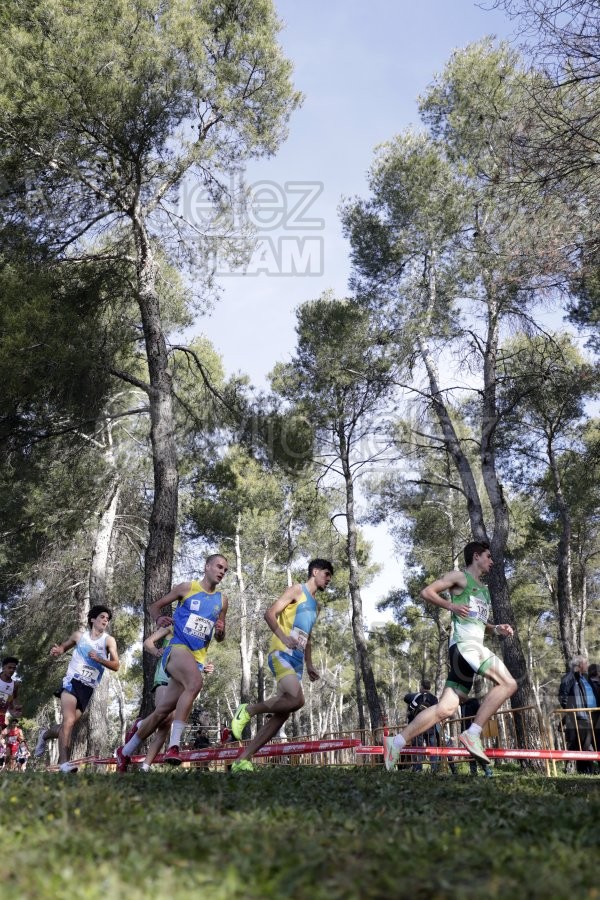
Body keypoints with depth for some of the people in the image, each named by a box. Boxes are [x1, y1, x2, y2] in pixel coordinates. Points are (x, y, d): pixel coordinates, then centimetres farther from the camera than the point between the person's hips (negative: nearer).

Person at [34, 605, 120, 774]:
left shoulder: (109, 640, 0)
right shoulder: (79, 635, 4)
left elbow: (116, 666, -7)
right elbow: (64, 646, 22)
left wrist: (99, 659, -23)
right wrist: (57, 651, -2)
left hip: (88, 689, 2)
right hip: (72, 681, -2)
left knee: (69, 724, 8)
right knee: (69, 721, -22)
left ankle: (45, 734, 39)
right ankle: (64, 762, -23)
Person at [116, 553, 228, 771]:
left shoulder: (222, 600, 13)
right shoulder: (187, 588, 3)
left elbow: (220, 638, 20)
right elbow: (155, 606, 9)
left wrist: (220, 631, -3)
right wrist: (158, 618, -12)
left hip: (198, 658, 5)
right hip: (177, 648, -5)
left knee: (162, 711, 5)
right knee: (195, 684, -36)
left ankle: (125, 752, 26)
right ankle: (173, 745, -31)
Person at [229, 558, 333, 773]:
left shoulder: (316, 605, 26)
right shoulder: (297, 590, 1)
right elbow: (270, 614, -9)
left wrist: (309, 665, 23)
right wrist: (283, 637, -22)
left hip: (297, 661, 9)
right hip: (282, 654, -9)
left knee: (283, 713, -1)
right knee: (297, 700, -27)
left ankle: (242, 760, 3)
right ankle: (248, 710, -7)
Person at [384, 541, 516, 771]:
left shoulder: (484, 589, 29)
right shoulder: (459, 576, 4)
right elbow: (426, 592, -3)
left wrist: (496, 629, 20)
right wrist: (451, 605, -15)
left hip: (474, 647, 8)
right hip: (464, 643, -8)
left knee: (446, 708, -1)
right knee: (508, 683, -18)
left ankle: (396, 743, 1)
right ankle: (472, 734, -16)